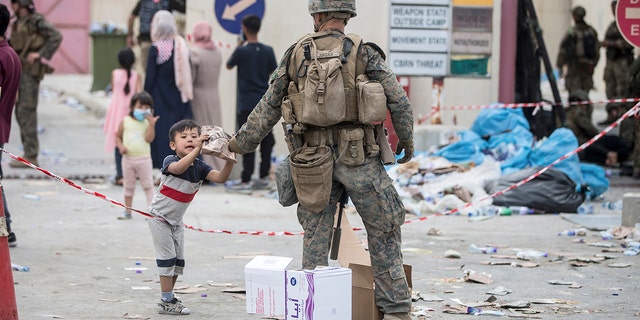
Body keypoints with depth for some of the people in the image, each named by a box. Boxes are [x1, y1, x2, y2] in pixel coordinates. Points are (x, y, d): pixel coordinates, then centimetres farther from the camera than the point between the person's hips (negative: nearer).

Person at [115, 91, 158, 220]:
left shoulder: (148, 122, -3)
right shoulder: (125, 121, 1)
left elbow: (149, 138, -16)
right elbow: (118, 137, 8)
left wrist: (152, 124, -24)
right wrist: (121, 146, -10)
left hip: (144, 158, -2)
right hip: (128, 158, 2)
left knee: (148, 185, 0)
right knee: (128, 186, 11)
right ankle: (128, 211, 20)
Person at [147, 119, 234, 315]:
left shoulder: (199, 167, -6)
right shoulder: (170, 161, -21)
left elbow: (220, 178, -20)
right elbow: (178, 168, -46)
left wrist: (230, 159, -37)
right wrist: (197, 150, -55)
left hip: (176, 220, 7)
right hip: (160, 217, -7)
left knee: (178, 260, 10)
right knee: (167, 258, -8)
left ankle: (169, 298, 22)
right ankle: (167, 302, -3)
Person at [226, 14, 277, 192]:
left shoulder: (242, 51, -10)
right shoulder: (268, 51, 2)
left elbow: (229, 65, 8)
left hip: (246, 104, -4)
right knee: (266, 140, 10)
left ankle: (246, 181, -2)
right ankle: (264, 177, 14)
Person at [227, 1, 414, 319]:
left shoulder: (296, 53, 5)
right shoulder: (363, 53, -4)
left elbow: (268, 106, 9)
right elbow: (398, 101, -5)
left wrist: (242, 141, 21)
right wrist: (406, 139, 12)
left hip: (313, 157, 2)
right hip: (358, 155, -2)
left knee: (315, 234, 11)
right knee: (383, 232, 7)